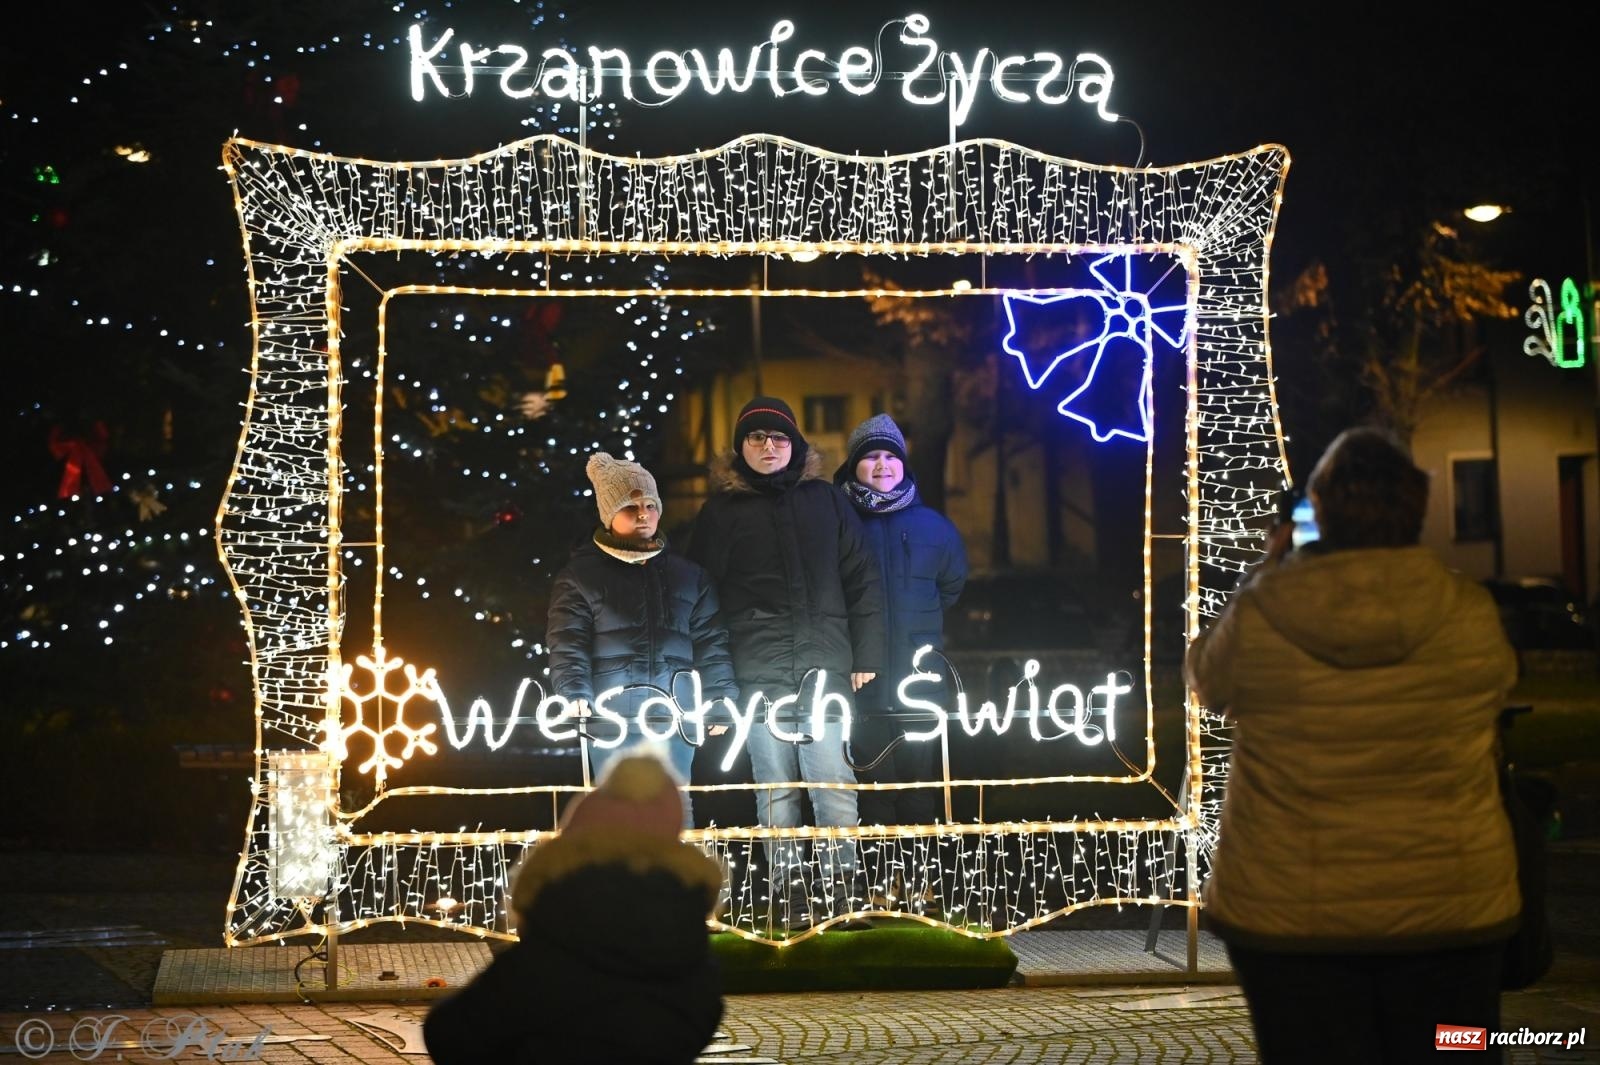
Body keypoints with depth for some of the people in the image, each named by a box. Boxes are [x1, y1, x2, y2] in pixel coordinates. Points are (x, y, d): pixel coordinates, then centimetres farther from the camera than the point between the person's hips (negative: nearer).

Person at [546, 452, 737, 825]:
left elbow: (710, 644, 14)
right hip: (612, 728, -3)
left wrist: (721, 701, 3)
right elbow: (567, 646, -2)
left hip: (674, 724, 3)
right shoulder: (581, 576, 7)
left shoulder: (688, 576, 17)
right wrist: (575, 697, -17)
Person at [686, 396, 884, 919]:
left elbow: (861, 580, 11)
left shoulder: (827, 500, 12)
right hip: (758, 668, 0)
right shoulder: (722, 509, 9)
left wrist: (866, 655, 5)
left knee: (833, 776, -7)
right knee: (775, 782, 0)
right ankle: (791, 893, 5)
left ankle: (843, 885, -2)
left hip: (825, 663, 0)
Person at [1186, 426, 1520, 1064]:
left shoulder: (1259, 613, -11)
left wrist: (1267, 574, 18)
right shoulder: (1470, 613, -8)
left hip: (1289, 909, -1)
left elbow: (1206, 679, 10)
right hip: (1452, 905, 1)